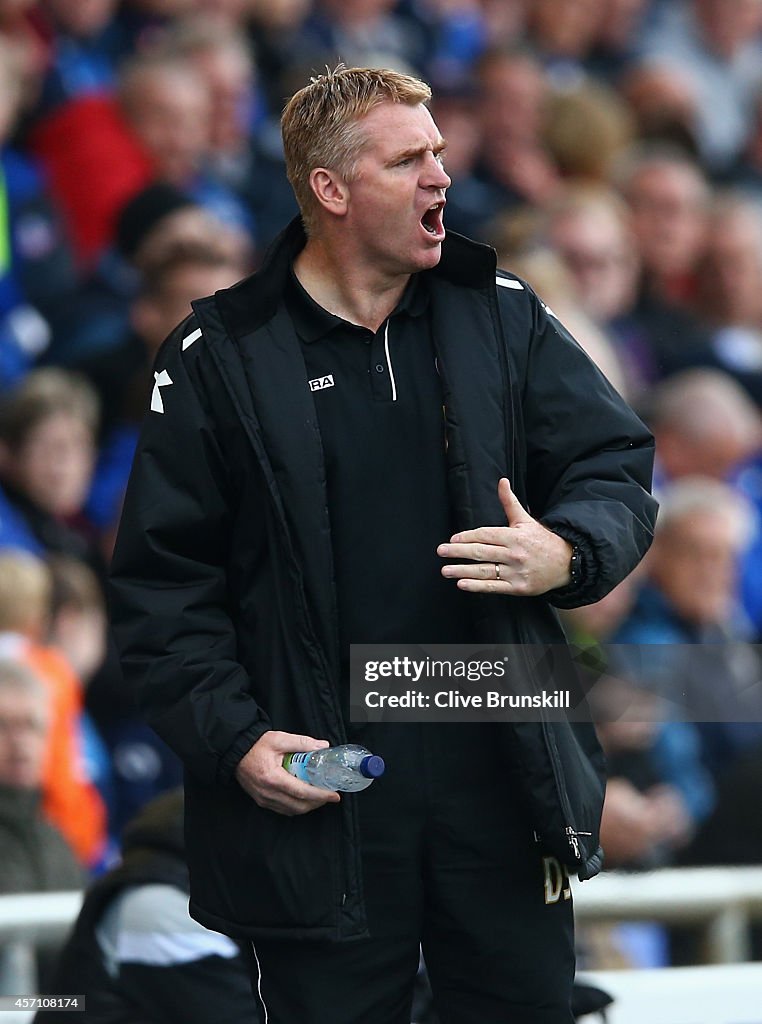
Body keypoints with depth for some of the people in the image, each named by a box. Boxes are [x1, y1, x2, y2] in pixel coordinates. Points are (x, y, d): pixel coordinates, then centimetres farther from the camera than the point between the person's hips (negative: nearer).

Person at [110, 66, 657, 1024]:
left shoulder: (501, 316, 6)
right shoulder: (221, 356, -2)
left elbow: (616, 469, 9)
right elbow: (162, 579, -1)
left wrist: (568, 552, -13)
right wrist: (233, 739, -12)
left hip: (506, 790, 3)